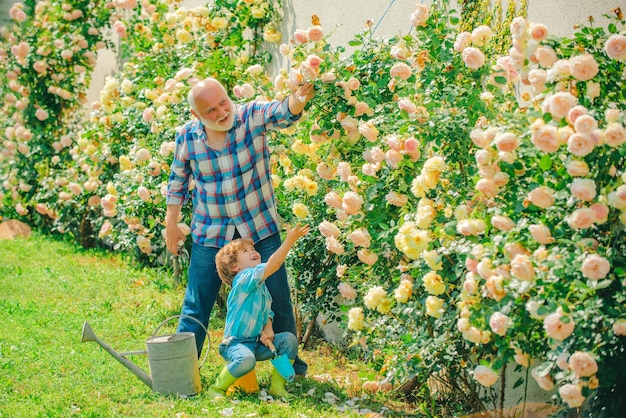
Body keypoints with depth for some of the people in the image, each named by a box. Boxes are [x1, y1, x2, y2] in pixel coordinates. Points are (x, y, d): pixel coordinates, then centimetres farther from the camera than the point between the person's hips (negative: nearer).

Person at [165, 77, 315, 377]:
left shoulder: (252, 117, -14)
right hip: (210, 235, 1)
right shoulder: (187, 137, -7)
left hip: (260, 229, -1)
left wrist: (298, 99, -56)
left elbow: (283, 113, -34)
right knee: (196, 307, 5)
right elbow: (178, 180, 8)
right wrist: (171, 224, 8)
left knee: (278, 299, 9)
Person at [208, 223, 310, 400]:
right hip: (236, 343, -8)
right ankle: (217, 388, -11)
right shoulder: (243, 279, -15)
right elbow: (272, 265, -28)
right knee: (246, 359, -37)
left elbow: (267, 313, 15)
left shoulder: (262, 286, 13)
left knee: (289, 339, -10)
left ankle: (277, 385, -1)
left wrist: (268, 331, -7)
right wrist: (290, 240, -35)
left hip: (257, 343, 8)